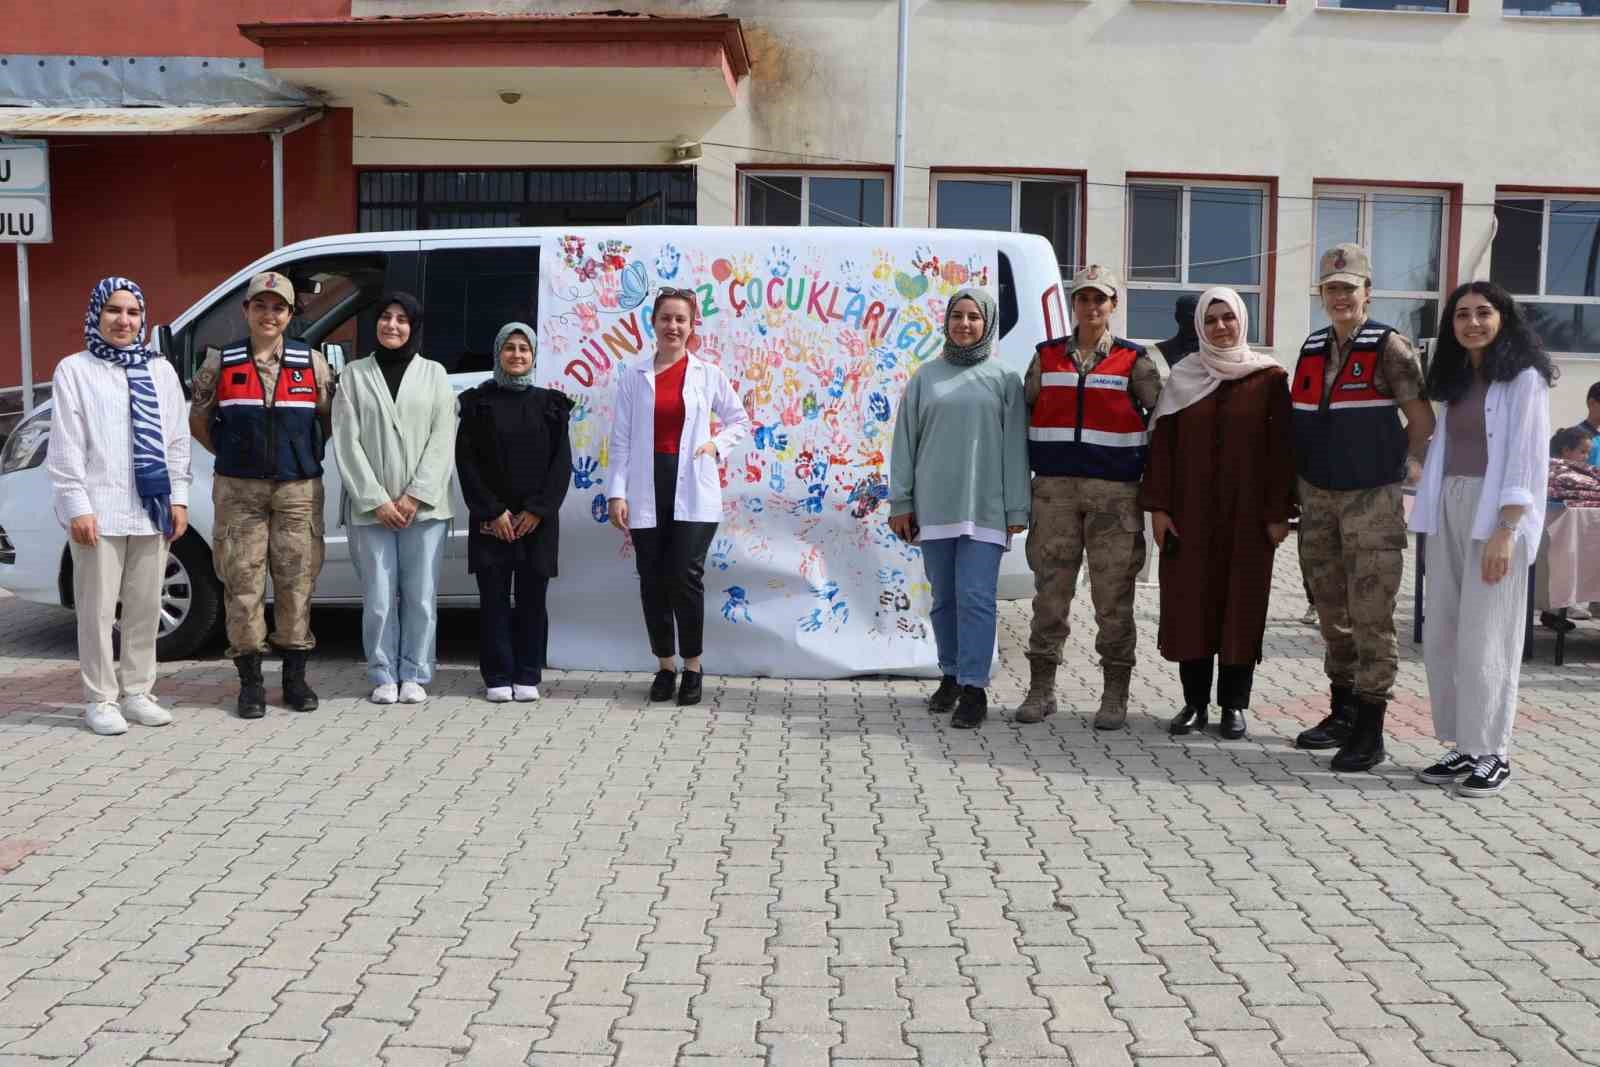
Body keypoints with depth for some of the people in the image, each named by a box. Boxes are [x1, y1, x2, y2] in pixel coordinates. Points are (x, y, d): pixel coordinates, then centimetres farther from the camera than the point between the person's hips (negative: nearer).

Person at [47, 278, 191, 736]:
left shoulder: (160, 370, 12)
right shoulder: (74, 370, 0)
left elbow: (178, 439, 12)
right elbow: (66, 446, -4)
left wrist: (178, 497, 5)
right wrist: (78, 506, -10)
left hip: (151, 508, 4)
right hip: (99, 510, -4)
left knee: (146, 606, 9)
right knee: (98, 608, 0)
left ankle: (137, 692, 20)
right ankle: (100, 699, 8)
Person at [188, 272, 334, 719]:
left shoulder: (312, 362, 5)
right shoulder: (220, 363, 4)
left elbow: (329, 419, 15)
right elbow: (198, 421, 14)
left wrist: (306, 456, 8)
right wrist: (232, 456, 9)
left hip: (298, 489, 0)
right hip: (238, 490, 0)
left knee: (296, 581, 3)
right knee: (243, 583, 0)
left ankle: (295, 677, 14)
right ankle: (251, 682, 8)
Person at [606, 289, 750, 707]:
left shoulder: (708, 375, 5)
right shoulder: (633, 377, 6)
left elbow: (739, 420, 16)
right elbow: (620, 439, 4)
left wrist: (717, 444, -3)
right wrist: (616, 492, -3)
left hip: (692, 490, -1)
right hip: (646, 489, 2)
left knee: (685, 576, -9)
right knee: (653, 581, 5)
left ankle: (692, 668, 5)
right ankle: (665, 666, 19)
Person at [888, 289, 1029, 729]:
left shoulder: (1004, 379, 4)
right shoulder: (926, 377, 9)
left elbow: (1014, 448, 2)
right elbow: (905, 442, 9)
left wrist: (1016, 509, -3)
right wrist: (900, 502, 4)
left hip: (984, 508, -2)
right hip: (933, 507, 2)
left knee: (976, 597, -7)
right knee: (944, 599, 9)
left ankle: (974, 688, -3)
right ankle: (951, 676, 22)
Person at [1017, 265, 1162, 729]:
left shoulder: (1133, 360, 3)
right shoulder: (1047, 357, 10)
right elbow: (1025, 413, 16)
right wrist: (1029, 468, 10)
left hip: (1114, 491, -2)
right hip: (1055, 488, 2)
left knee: (1114, 595, 1)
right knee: (1050, 590, 4)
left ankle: (1115, 695, 10)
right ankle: (1041, 689, 12)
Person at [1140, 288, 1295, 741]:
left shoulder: (1269, 377, 0)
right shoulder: (1182, 377, 6)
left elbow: (1281, 447, -2)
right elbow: (1162, 443, 4)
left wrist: (1278, 512, -7)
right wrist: (1157, 506, -3)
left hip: (1247, 511, -2)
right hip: (1190, 509, 2)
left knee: (1241, 601, 3)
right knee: (1189, 601, 3)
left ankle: (1234, 704, 13)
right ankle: (1195, 701, 13)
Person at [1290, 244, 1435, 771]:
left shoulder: (1389, 346, -6)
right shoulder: (1313, 348, 11)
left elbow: (1422, 420, -5)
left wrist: (1389, 466, -2)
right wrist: (1301, 479, 13)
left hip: (1372, 500, -6)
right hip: (1317, 496, 6)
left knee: (1371, 614, -6)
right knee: (1332, 610, 12)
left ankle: (1369, 730, 0)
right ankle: (1342, 712, 24)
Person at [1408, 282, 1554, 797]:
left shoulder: (1523, 378, -3)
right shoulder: (1456, 380, 17)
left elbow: (1527, 458, -10)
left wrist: (1506, 531, -18)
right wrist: (1432, 521, 6)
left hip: (1496, 516, -7)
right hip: (1448, 512, 7)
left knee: (1484, 638, -5)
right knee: (1440, 636, 5)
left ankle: (1491, 754, 4)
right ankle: (1464, 747, 14)